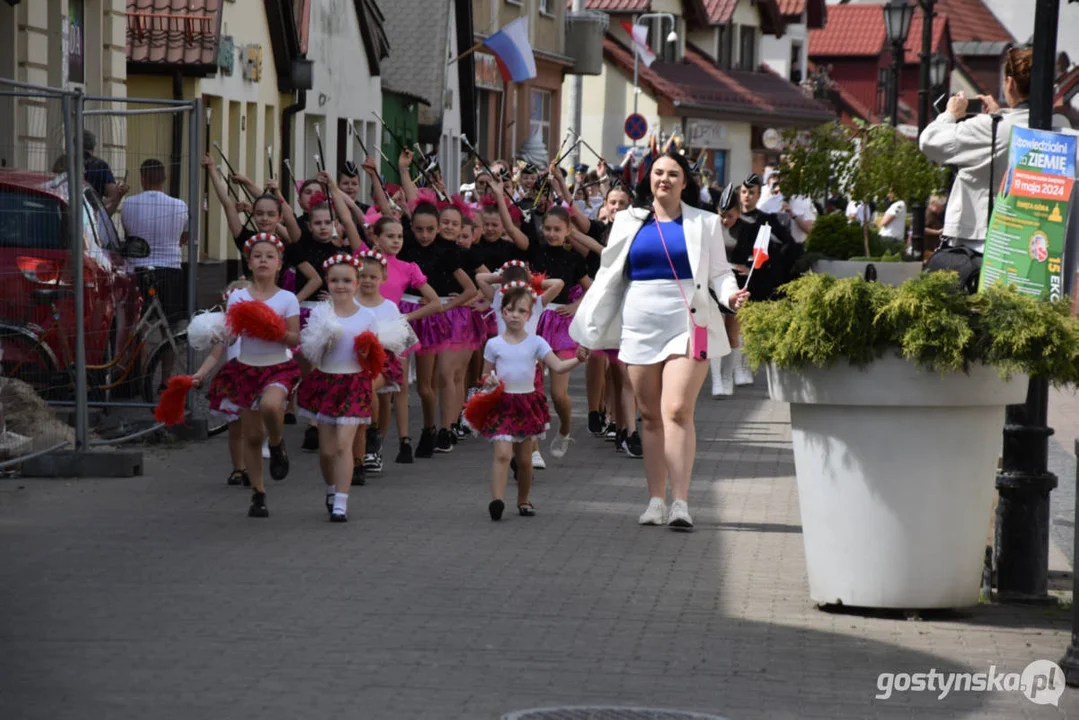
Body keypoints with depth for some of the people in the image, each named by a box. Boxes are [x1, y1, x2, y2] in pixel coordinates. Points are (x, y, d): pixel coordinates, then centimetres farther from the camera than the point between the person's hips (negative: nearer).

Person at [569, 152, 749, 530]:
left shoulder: (704, 223, 9)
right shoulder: (629, 222, 13)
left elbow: (719, 271, 7)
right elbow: (608, 276, 15)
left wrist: (731, 294, -16)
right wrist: (589, 331, 13)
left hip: (688, 325, -3)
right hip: (641, 326, 3)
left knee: (677, 411, -14)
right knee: (650, 416, 4)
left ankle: (680, 503, -15)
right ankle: (655, 501, 10)